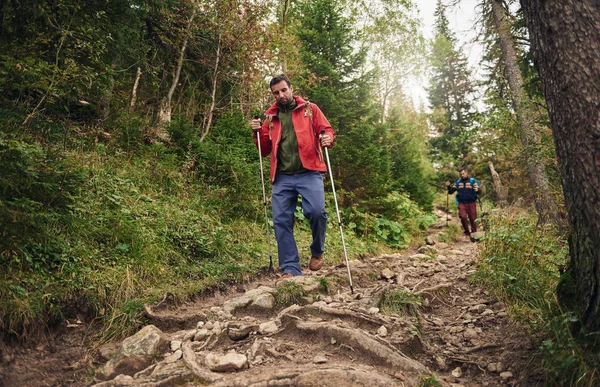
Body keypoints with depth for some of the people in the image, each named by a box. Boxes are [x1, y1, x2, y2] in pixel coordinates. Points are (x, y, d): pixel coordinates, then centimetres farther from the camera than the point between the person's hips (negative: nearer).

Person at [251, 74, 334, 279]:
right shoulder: (270, 117, 18)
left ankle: (317, 251, 6)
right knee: (281, 221, -4)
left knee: (316, 211, -22)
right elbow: (265, 150, 20)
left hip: (309, 173, -3)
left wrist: (328, 138, -15)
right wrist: (258, 133, 2)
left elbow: (326, 129, 9)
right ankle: (290, 268, 5)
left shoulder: (310, 109, 12)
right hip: (282, 177, 3)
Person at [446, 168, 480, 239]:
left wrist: (476, 190, -27)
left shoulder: (472, 181, 3)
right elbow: (451, 191, 13)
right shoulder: (458, 182, 11)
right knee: (463, 217, -16)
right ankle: (467, 232, 1)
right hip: (462, 203, 1)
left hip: (471, 203, -1)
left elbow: (478, 191, -3)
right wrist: (448, 186, -7)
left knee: (473, 219, 1)